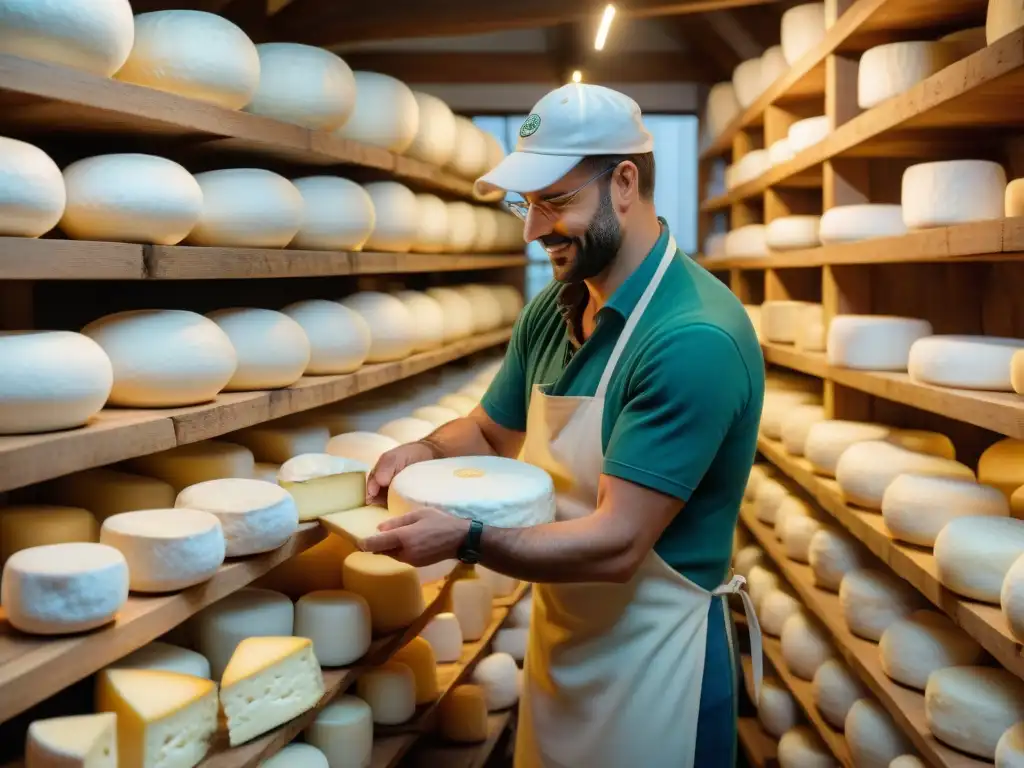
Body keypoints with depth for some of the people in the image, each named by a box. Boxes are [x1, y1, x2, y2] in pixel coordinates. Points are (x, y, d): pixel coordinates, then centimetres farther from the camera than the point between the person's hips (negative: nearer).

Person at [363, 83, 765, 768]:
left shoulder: (695, 340, -26)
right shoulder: (553, 310, -1)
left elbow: (616, 545, -27)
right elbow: (492, 431, 12)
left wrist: (465, 538, -24)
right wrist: (429, 451, -8)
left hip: (651, 659, -7)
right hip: (556, 638, 7)